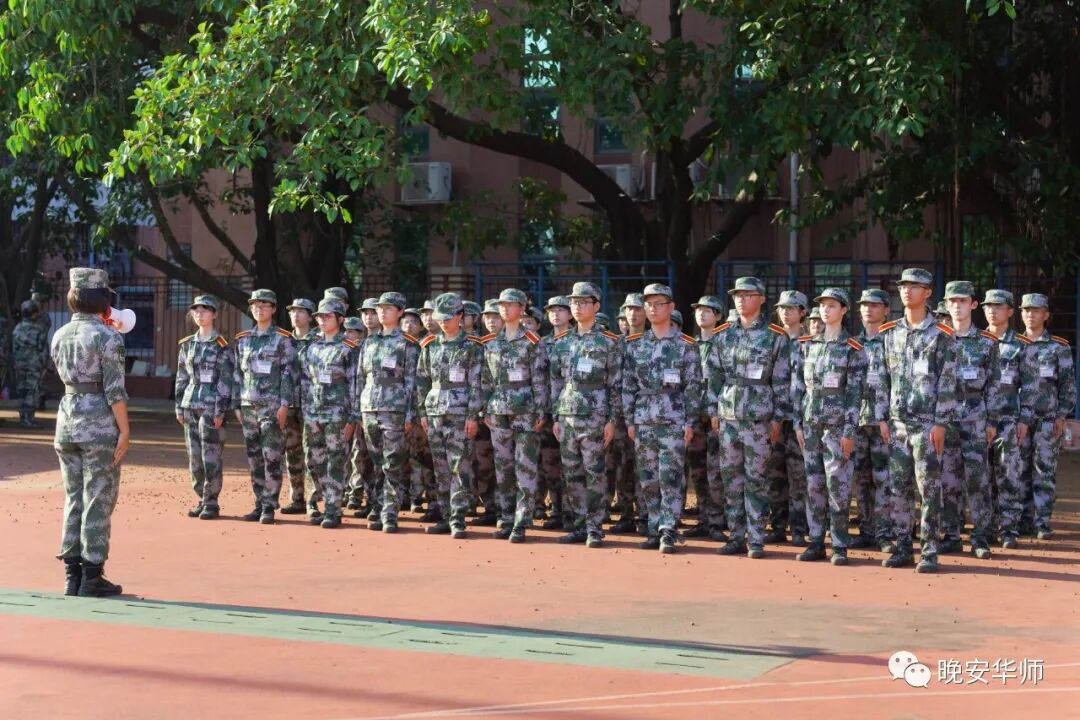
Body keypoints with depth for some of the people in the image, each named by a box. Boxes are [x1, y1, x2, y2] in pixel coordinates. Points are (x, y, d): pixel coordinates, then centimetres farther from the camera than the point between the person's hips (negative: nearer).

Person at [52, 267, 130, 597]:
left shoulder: (60, 335, 8)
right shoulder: (107, 337, -11)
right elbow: (115, 389, -15)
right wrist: (125, 430, -11)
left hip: (66, 418, 6)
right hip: (99, 421, -6)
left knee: (73, 499, 13)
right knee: (98, 501, 0)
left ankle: (72, 575, 15)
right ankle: (92, 577, 2)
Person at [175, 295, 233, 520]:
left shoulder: (222, 346, -3)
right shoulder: (187, 345, 12)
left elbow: (225, 380, -7)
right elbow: (181, 378, 15)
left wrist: (220, 411, -12)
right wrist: (179, 407, 10)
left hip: (211, 406, -5)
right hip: (190, 405, 5)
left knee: (210, 456, -5)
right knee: (194, 456, 7)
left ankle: (211, 502, 1)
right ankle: (201, 499, 16)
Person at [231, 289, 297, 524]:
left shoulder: (283, 339, -2)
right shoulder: (243, 339, 13)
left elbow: (289, 372, -6)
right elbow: (237, 374, 16)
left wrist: (284, 404, -12)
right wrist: (237, 405, 12)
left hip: (272, 406, -5)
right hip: (248, 405, 5)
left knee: (272, 458, -6)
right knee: (254, 458, 7)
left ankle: (269, 507, -3)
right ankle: (259, 504, 14)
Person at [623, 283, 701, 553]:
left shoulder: (685, 345, -1)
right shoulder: (635, 345, 10)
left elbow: (693, 386, -2)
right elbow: (628, 384, 11)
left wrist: (690, 422, -7)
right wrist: (629, 420, 6)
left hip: (673, 419, -4)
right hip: (643, 419, 4)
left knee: (670, 477, -8)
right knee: (648, 479, 6)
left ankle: (668, 531, -6)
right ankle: (654, 529, 14)